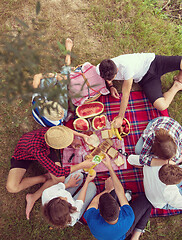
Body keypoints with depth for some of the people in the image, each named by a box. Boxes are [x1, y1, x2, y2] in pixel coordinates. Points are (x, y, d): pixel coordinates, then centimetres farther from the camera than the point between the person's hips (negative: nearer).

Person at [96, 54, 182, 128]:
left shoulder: (127, 67, -40)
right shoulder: (100, 69, -21)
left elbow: (125, 94, -33)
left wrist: (120, 117, -29)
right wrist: (111, 86, -11)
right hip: (143, 78, 4)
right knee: (161, 106, -21)